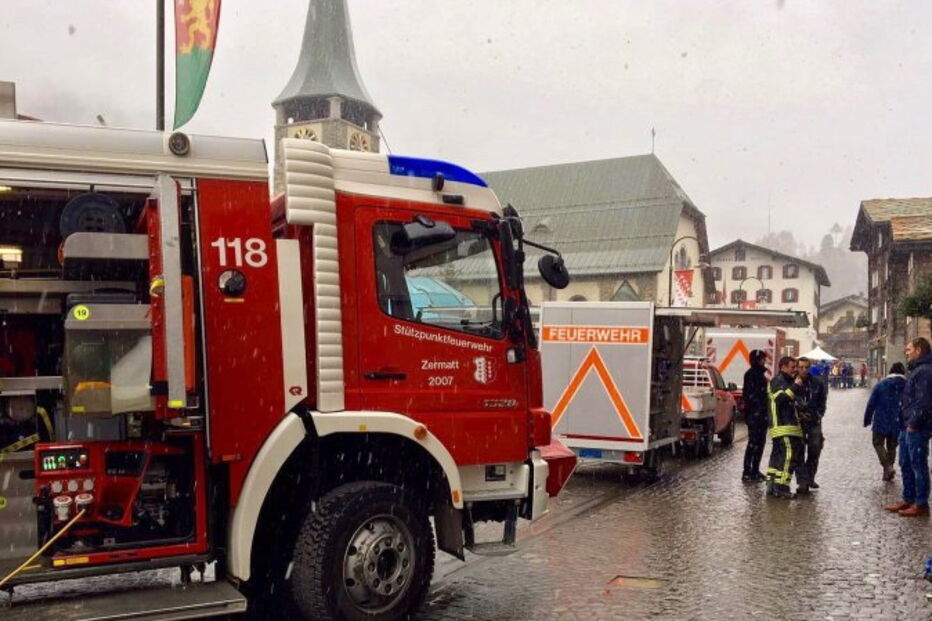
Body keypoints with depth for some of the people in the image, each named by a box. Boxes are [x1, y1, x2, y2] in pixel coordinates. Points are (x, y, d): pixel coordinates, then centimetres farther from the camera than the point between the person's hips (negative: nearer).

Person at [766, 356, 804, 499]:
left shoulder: (785, 381, 24)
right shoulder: (779, 380, -8)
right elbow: (780, 398, -25)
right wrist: (795, 386, -25)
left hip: (785, 425, 11)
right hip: (783, 426, -11)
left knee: (777, 455, 11)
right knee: (789, 454, -14)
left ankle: (771, 485, 15)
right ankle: (781, 487, -16)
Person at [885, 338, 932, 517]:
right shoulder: (916, 370, 17)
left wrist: (914, 423, -20)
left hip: (916, 428, -10)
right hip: (908, 427, 10)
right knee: (906, 464, 16)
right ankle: (909, 499, 25)